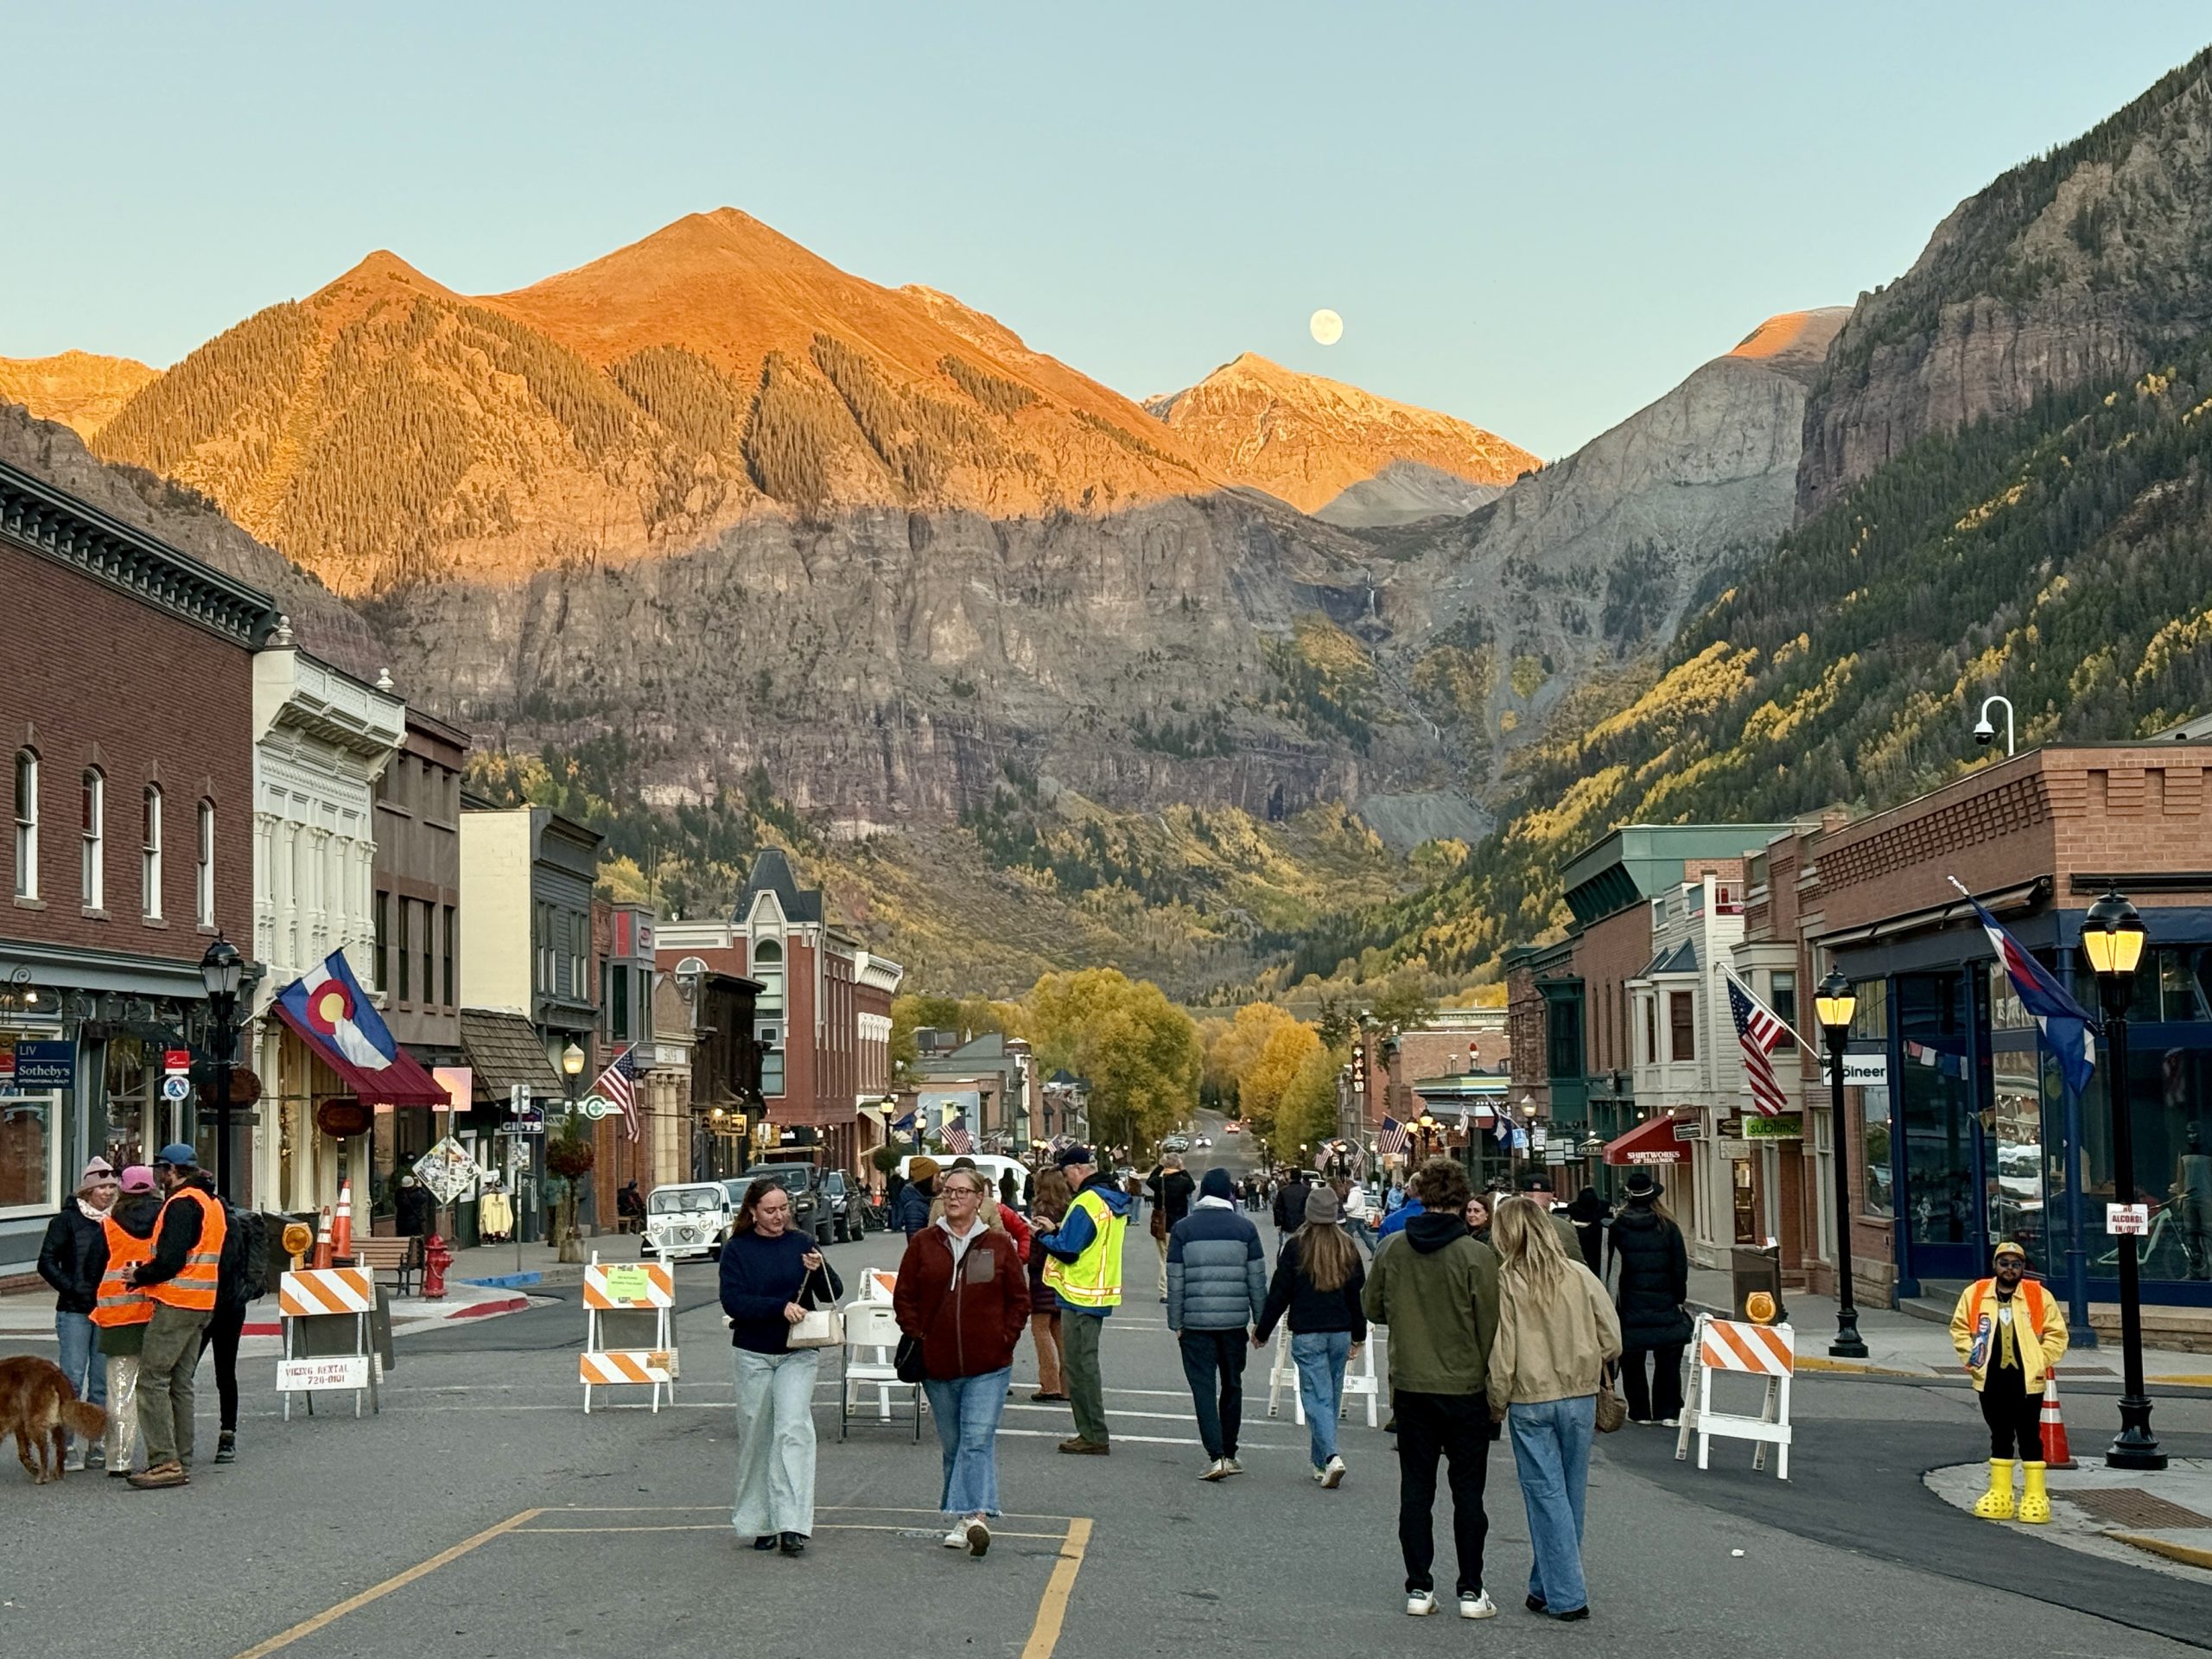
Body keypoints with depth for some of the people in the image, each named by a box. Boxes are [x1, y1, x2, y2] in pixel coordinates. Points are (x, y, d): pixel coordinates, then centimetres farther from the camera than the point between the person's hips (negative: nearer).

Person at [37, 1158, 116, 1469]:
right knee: (72, 1379, -5)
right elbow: (47, 1262, -3)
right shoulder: (67, 1219, 0)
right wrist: (74, 1289, -12)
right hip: (75, 1311, -4)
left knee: (103, 1381, 5)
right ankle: (67, 1446, 0)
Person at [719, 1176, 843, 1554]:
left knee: (793, 1430, -13)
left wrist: (820, 1270, -15)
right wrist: (780, 1307, -22)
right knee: (755, 1436, 6)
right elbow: (733, 1301, -11)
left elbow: (834, 1293, 5)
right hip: (753, 1354, 0)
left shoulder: (800, 1243, 5)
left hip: (797, 1353, 0)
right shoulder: (736, 1249, 0)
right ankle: (760, 1523, 17)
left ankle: (792, 1524, -17)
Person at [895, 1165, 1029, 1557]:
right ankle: (961, 1516, 20)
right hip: (938, 1365, 3)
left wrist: (1005, 1339, -3)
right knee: (953, 1445, 11)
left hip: (989, 1366, -2)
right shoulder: (923, 1244, 4)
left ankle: (974, 1516, -21)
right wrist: (917, 1338, -2)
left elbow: (1019, 1299, 6)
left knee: (978, 1440, -13)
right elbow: (903, 1297, 7)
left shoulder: (999, 1244, 1)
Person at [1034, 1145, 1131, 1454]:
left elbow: (1067, 1251, -19)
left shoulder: (1087, 1202, -19)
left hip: (1081, 1296, -10)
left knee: (1080, 1365, -4)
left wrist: (1043, 1236, -2)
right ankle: (1093, 1433, 20)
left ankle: (1094, 1437, -2)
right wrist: (1057, 1230, 12)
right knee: (1086, 1363, 16)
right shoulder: (1113, 1201, 11)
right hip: (1101, 1294, 10)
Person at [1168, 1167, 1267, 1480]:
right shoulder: (1245, 1228, 2)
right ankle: (1229, 1455, 22)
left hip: (1196, 1322, -1)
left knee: (1204, 1388, 0)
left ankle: (1216, 1456, -12)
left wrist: (1176, 1324, 6)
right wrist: (1261, 1321, 11)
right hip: (1235, 1321, 1)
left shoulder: (1183, 1228, 1)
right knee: (1232, 1386, 15)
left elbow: (1175, 1281, 0)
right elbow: (1257, 1279, 3)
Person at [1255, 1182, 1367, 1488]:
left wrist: (1262, 1331, 5)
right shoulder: (1347, 1249, 4)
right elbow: (1359, 1293, 10)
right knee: (1332, 1396, 14)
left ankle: (1330, 1456, -21)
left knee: (1317, 1397, -3)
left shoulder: (1295, 1247, -8)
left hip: (1307, 1334, -4)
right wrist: (1358, 1334, 22)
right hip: (1341, 1333, 4)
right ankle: (1321, 1462, 23)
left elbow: (1279, 1293, -6)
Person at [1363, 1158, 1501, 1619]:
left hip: (1410, 1387, 3)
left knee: (1415, 1490, 10)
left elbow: (1373, 1309, 9)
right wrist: (1490, 1376, 3)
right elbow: (1490, 1325, -10)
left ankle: (1418, 1588, 12)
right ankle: (1471, 1591, 10)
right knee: (1468, 1493, 7)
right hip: (1465, 1388, -2)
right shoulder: (1476, 1256, -14)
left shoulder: (1392, 1252, -4)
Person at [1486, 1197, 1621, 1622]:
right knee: (1570, 1494, 13)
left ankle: (1566, 1595, 2)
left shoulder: (1506, 1281, -9)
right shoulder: (1580, 1275, -2)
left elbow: (1502, 1354, -9)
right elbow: (1612, 1341, 0)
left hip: (1529, 1402, -3)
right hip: (1580, 1399, 3)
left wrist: (1496, 1406, 4)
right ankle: (1548, 1586, 23)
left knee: (1546, 1495, 3)